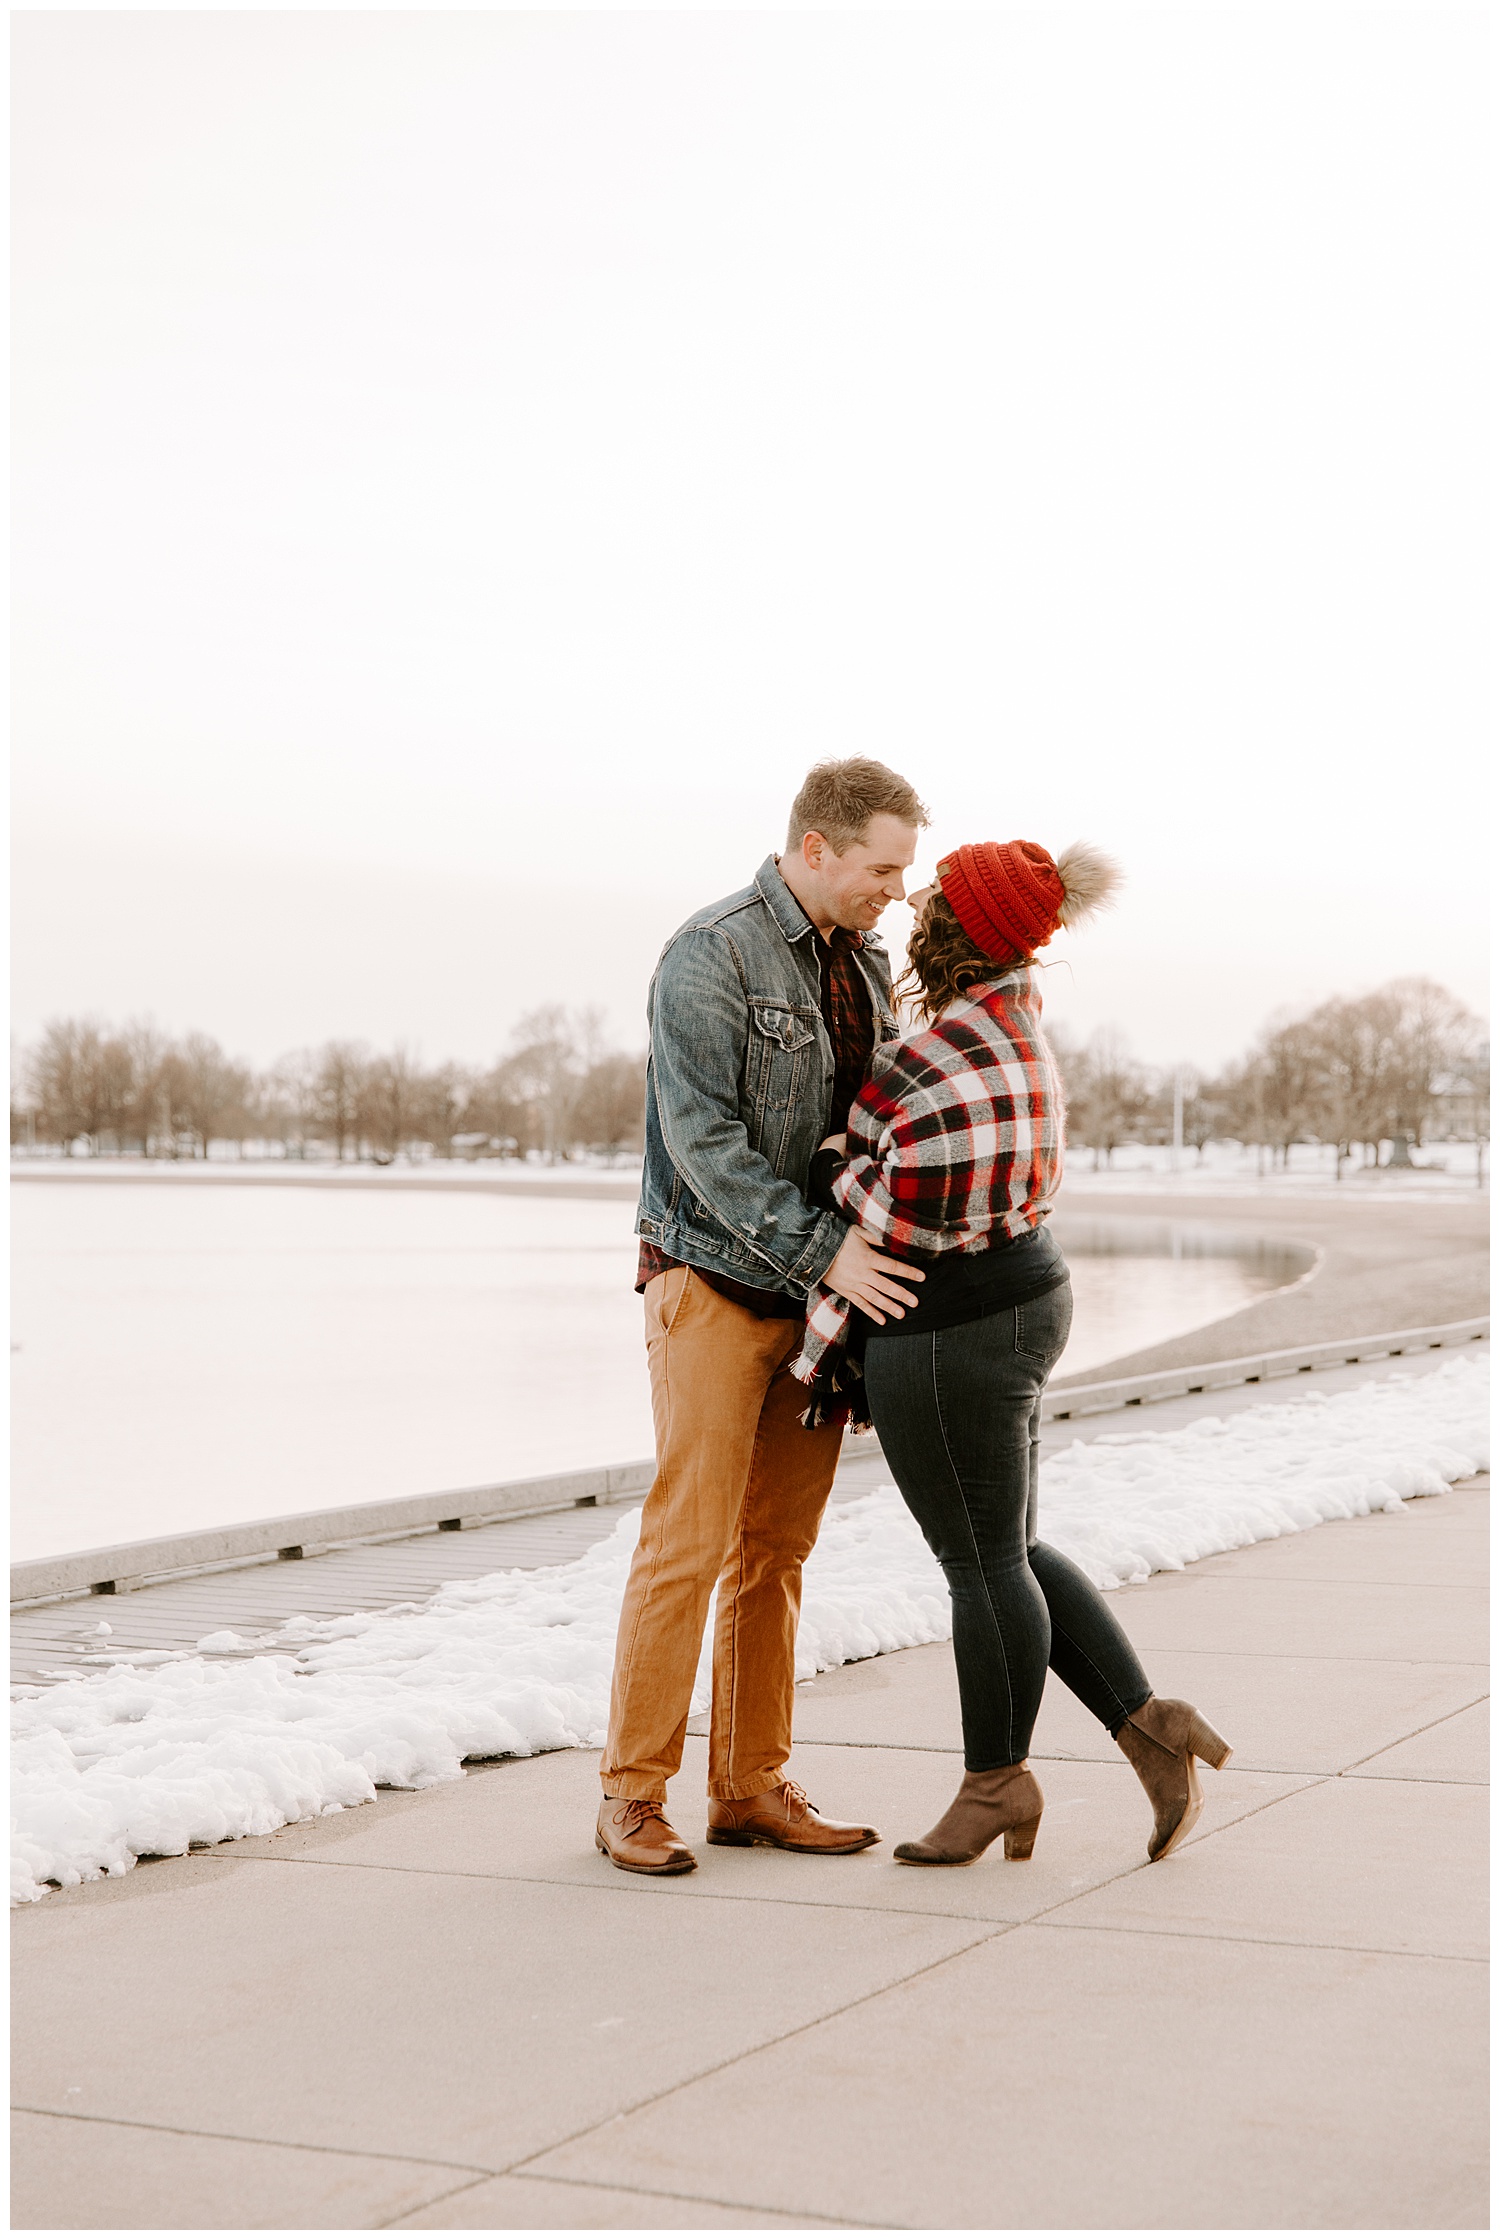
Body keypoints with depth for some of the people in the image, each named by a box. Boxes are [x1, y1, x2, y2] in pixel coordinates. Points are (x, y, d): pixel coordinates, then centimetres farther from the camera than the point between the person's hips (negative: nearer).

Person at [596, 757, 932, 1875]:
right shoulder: (709, 956, -14)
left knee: (778, 1548, 8)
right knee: (689, 1541, -7)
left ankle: (752, 1789, 15)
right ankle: (633, 1794, 2)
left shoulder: (866, 963, 10)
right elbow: (703, 1140, -20)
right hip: (716, 1282, -7)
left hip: (823, 1291, 7)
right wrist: (825, 1249, -23)